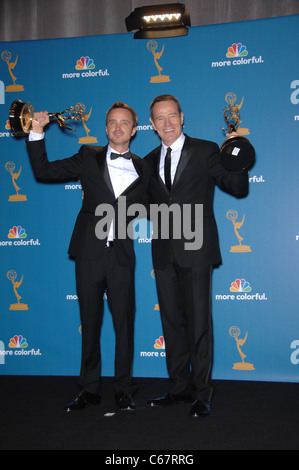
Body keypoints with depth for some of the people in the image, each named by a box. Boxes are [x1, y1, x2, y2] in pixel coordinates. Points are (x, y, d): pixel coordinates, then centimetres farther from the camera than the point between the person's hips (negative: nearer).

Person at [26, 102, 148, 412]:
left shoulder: (142, 168, 9)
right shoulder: (89, 158, 7)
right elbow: (43, 171, 5)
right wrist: (37, 133, -3)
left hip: (121, 255, 0)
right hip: (89, 252, 0)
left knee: (124, 324, 3)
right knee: (90, 323, 8)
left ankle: (124, 389, 16)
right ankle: (89, 389, 20)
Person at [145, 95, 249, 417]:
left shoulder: (205, 151, 1)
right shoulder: (149, 162, 15)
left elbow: (238, 189, -6)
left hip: (195, 248, -5)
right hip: (164, 251, 5)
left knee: (198, 322, -2)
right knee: (172, 321, 10)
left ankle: (201, 393, 8)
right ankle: (179, 387, 22)